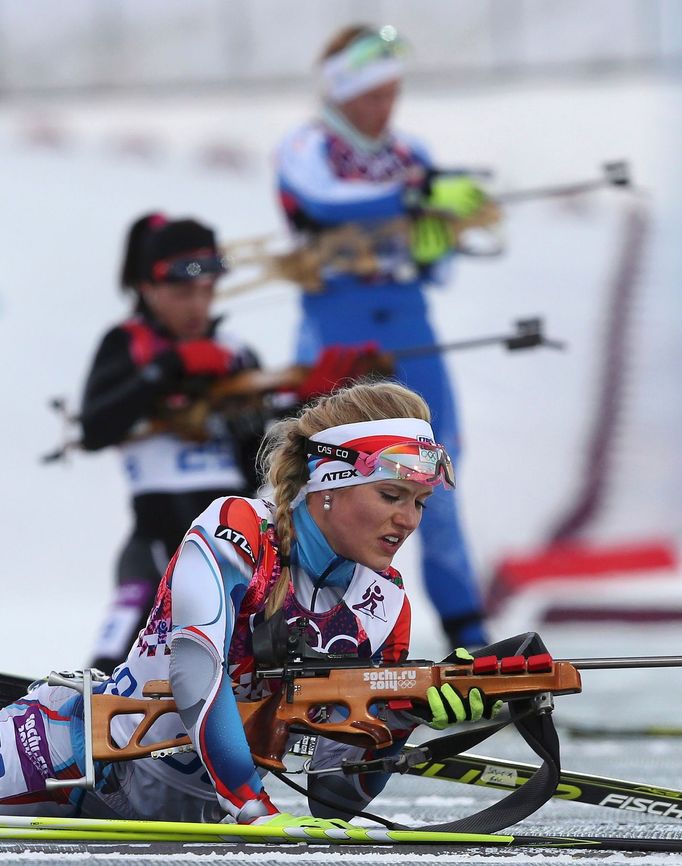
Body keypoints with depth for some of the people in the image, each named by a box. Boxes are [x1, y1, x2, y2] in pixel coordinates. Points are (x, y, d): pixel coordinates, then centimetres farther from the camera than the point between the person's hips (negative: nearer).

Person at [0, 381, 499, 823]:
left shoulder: (386, 609, -3)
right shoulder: (234, 535, -17)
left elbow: (334, 798, -2)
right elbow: (194, 670, -33)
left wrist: (404, 711, -19)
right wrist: (257, 811, -38)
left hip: (201, 812, 10)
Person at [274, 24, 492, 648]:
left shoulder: (410, 155, 13)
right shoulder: (305, 150, -1)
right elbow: (328, 201, -25)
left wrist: (434, 246, -7)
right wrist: (422, 194, -32)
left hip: (408, 324, 4)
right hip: (335, 328, -4)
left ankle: (466, 630, 3)